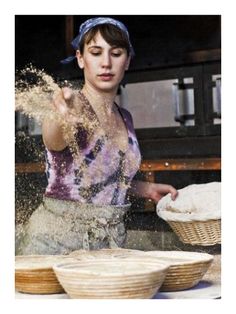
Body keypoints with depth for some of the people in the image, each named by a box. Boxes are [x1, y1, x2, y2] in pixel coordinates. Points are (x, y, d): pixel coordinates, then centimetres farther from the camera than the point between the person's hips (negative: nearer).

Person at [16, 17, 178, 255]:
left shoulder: (125, 119, 9)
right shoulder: (72, 106, -11)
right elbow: (54, 141, -34)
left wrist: (146, 189, 10)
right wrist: (61, 120, -54)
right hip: (55, 238, -5)